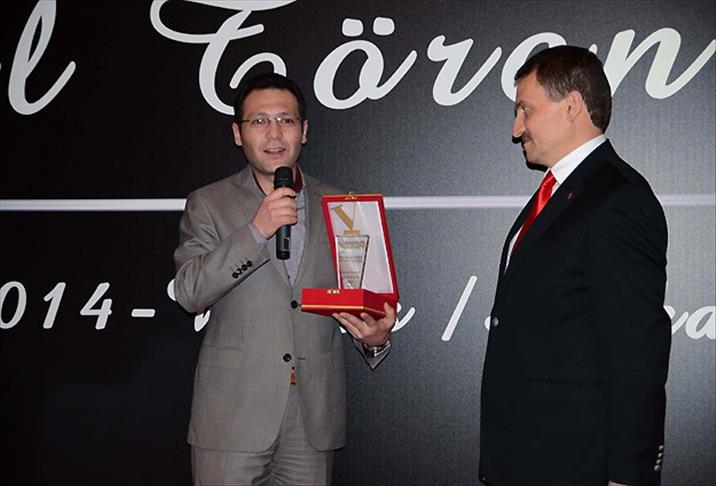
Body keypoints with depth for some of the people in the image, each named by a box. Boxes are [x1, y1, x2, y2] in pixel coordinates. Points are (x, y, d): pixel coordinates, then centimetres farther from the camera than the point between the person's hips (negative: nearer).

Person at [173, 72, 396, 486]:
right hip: (234, 415, -2)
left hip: (315, 415, 2)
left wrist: (376, 337, -9)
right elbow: (189, 293, -10)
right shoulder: (209, 204, 3)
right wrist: (256, 231, -20)